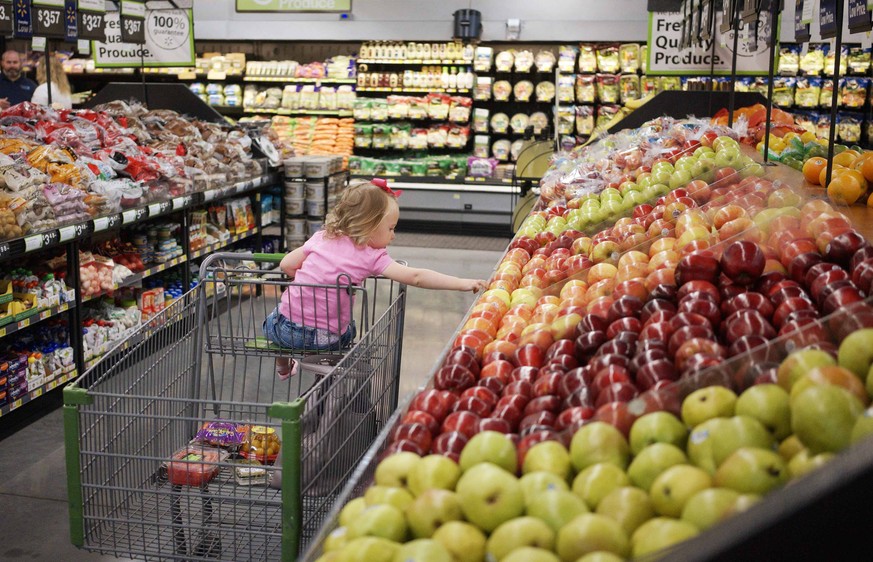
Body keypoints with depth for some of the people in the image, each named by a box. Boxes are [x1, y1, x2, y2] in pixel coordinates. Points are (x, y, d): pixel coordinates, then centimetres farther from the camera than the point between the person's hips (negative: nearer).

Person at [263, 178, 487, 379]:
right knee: (348, 329, 33)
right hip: (326, 339, -2)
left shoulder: (321, 237, 4)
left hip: (287, 327, 2)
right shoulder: (372, 257, -7)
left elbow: (286, 265, 9)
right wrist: (462, 283, -11)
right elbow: (416, 277, -13)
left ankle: (283, 365, 47)